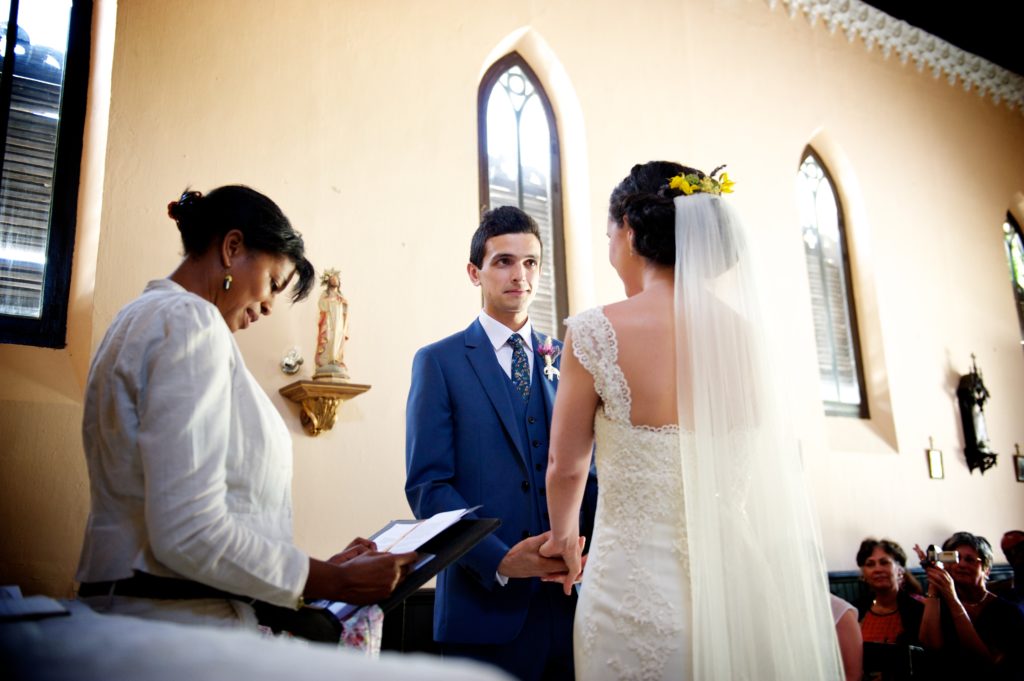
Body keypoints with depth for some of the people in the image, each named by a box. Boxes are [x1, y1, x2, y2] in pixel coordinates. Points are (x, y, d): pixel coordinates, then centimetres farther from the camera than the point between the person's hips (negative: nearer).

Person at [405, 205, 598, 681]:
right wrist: (500, 559, -18)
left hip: (570, 594, 3)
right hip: (485, 600, -3)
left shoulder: (566, 360, 9)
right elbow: (428, 485, -7)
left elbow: (587, 469, 8)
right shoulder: (439, 362, -2)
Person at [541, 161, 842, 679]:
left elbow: (566, 467, -3)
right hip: (739, 591, 4)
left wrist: (563, 536, 17)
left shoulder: (597, 332, -14)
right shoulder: (743, 332, -1)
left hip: (636, 595, -4)